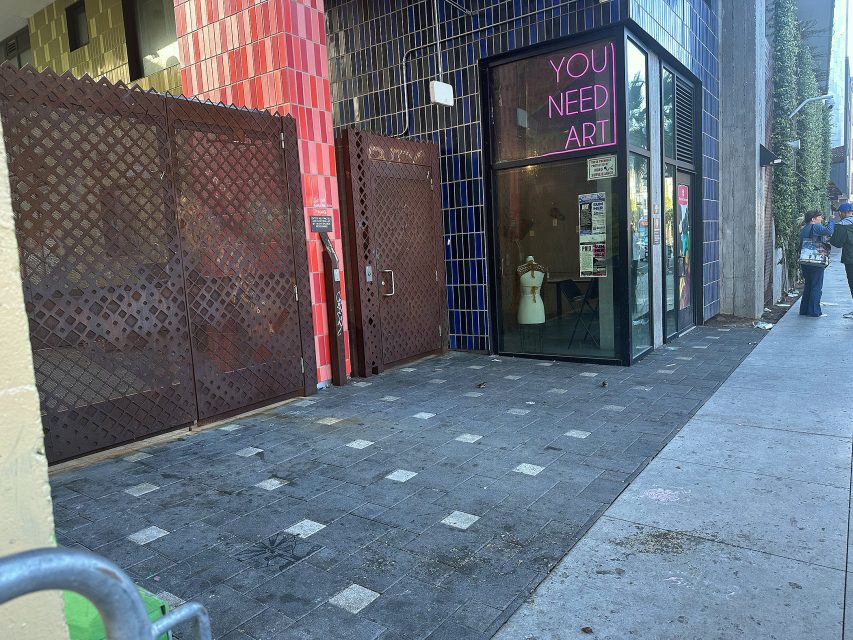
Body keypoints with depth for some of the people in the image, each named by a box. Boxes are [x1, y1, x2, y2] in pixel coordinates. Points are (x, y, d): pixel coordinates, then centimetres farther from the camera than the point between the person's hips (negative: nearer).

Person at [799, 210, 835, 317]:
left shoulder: (803, 230, 15)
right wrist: (832, 221, -10)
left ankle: (804, 310, 18)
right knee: (816, 287, -2)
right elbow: (829, 231, -29)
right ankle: (814, 311, -1)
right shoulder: (815, 227, -11)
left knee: (808, 286, 15)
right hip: (816, 262, -8)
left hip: (804, 262, 8)